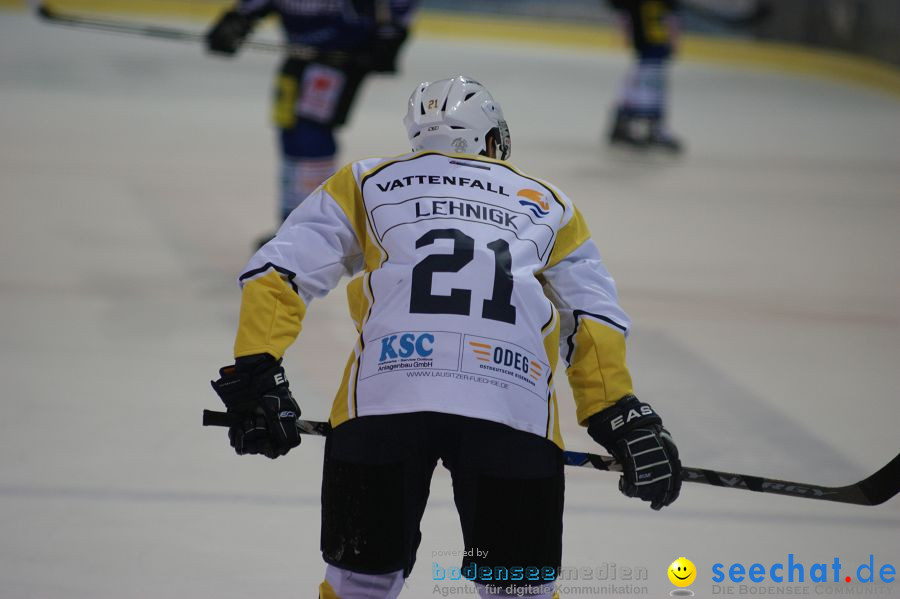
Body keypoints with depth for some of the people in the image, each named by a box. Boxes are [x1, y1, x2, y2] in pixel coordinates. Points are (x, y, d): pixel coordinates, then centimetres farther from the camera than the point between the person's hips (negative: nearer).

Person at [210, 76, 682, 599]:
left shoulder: (366, 183, 26)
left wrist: (254, 377, 13)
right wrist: (625, 422, 18)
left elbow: (275, 275, 15)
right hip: (517, 412, 0)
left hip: (381, 398, 0)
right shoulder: (548, 206, 29)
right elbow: (596, 322, 19)